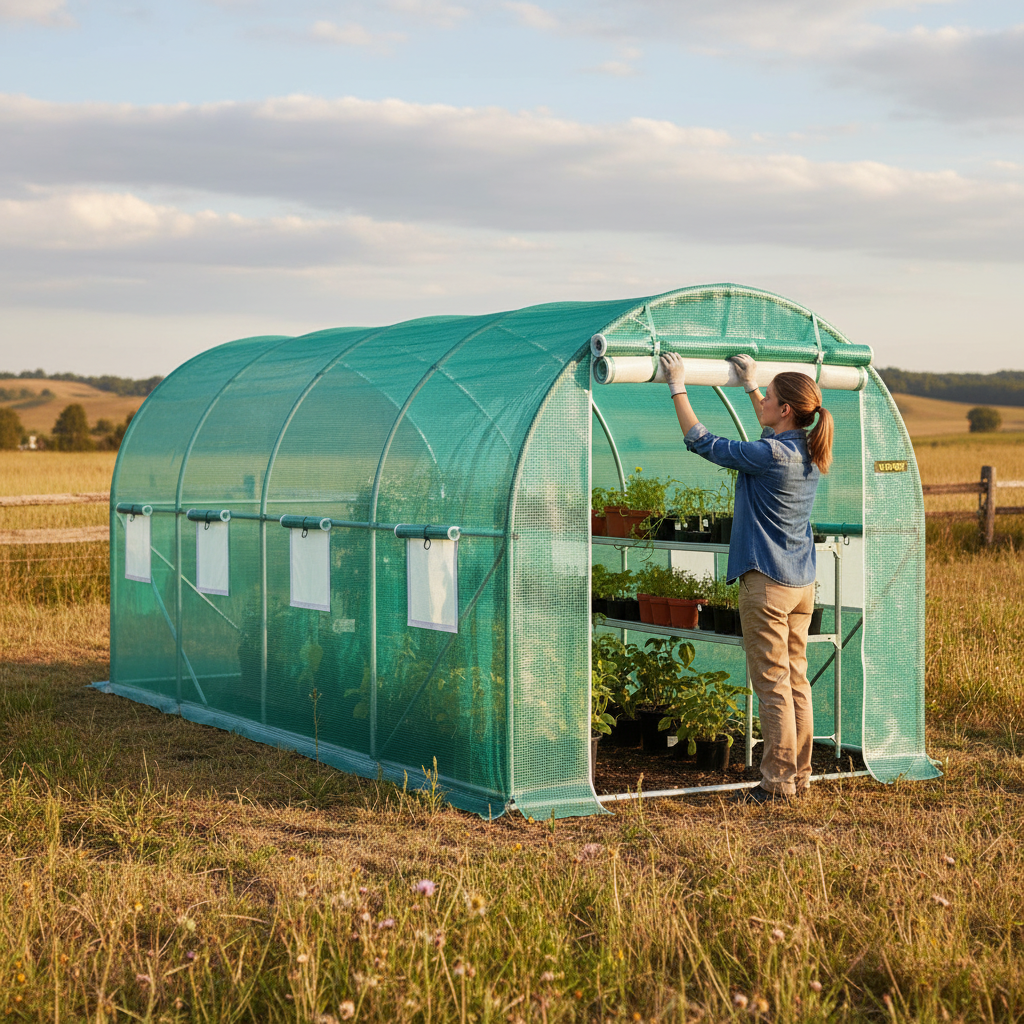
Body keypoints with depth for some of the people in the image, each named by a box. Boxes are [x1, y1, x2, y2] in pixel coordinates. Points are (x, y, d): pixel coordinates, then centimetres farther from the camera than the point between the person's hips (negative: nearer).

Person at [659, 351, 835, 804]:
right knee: (796, 680, 12)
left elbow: (702, 441, -12)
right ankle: (800, 776, 18)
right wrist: (750, 385, 36)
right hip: (802, 582, 8)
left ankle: (779, 782, 1)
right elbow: (774, 434, 29)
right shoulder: (808, 452, 5)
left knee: (773, 685, -3)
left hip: (767, 582, -8)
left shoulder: (769, 455, -19)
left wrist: (677, 387, -2)